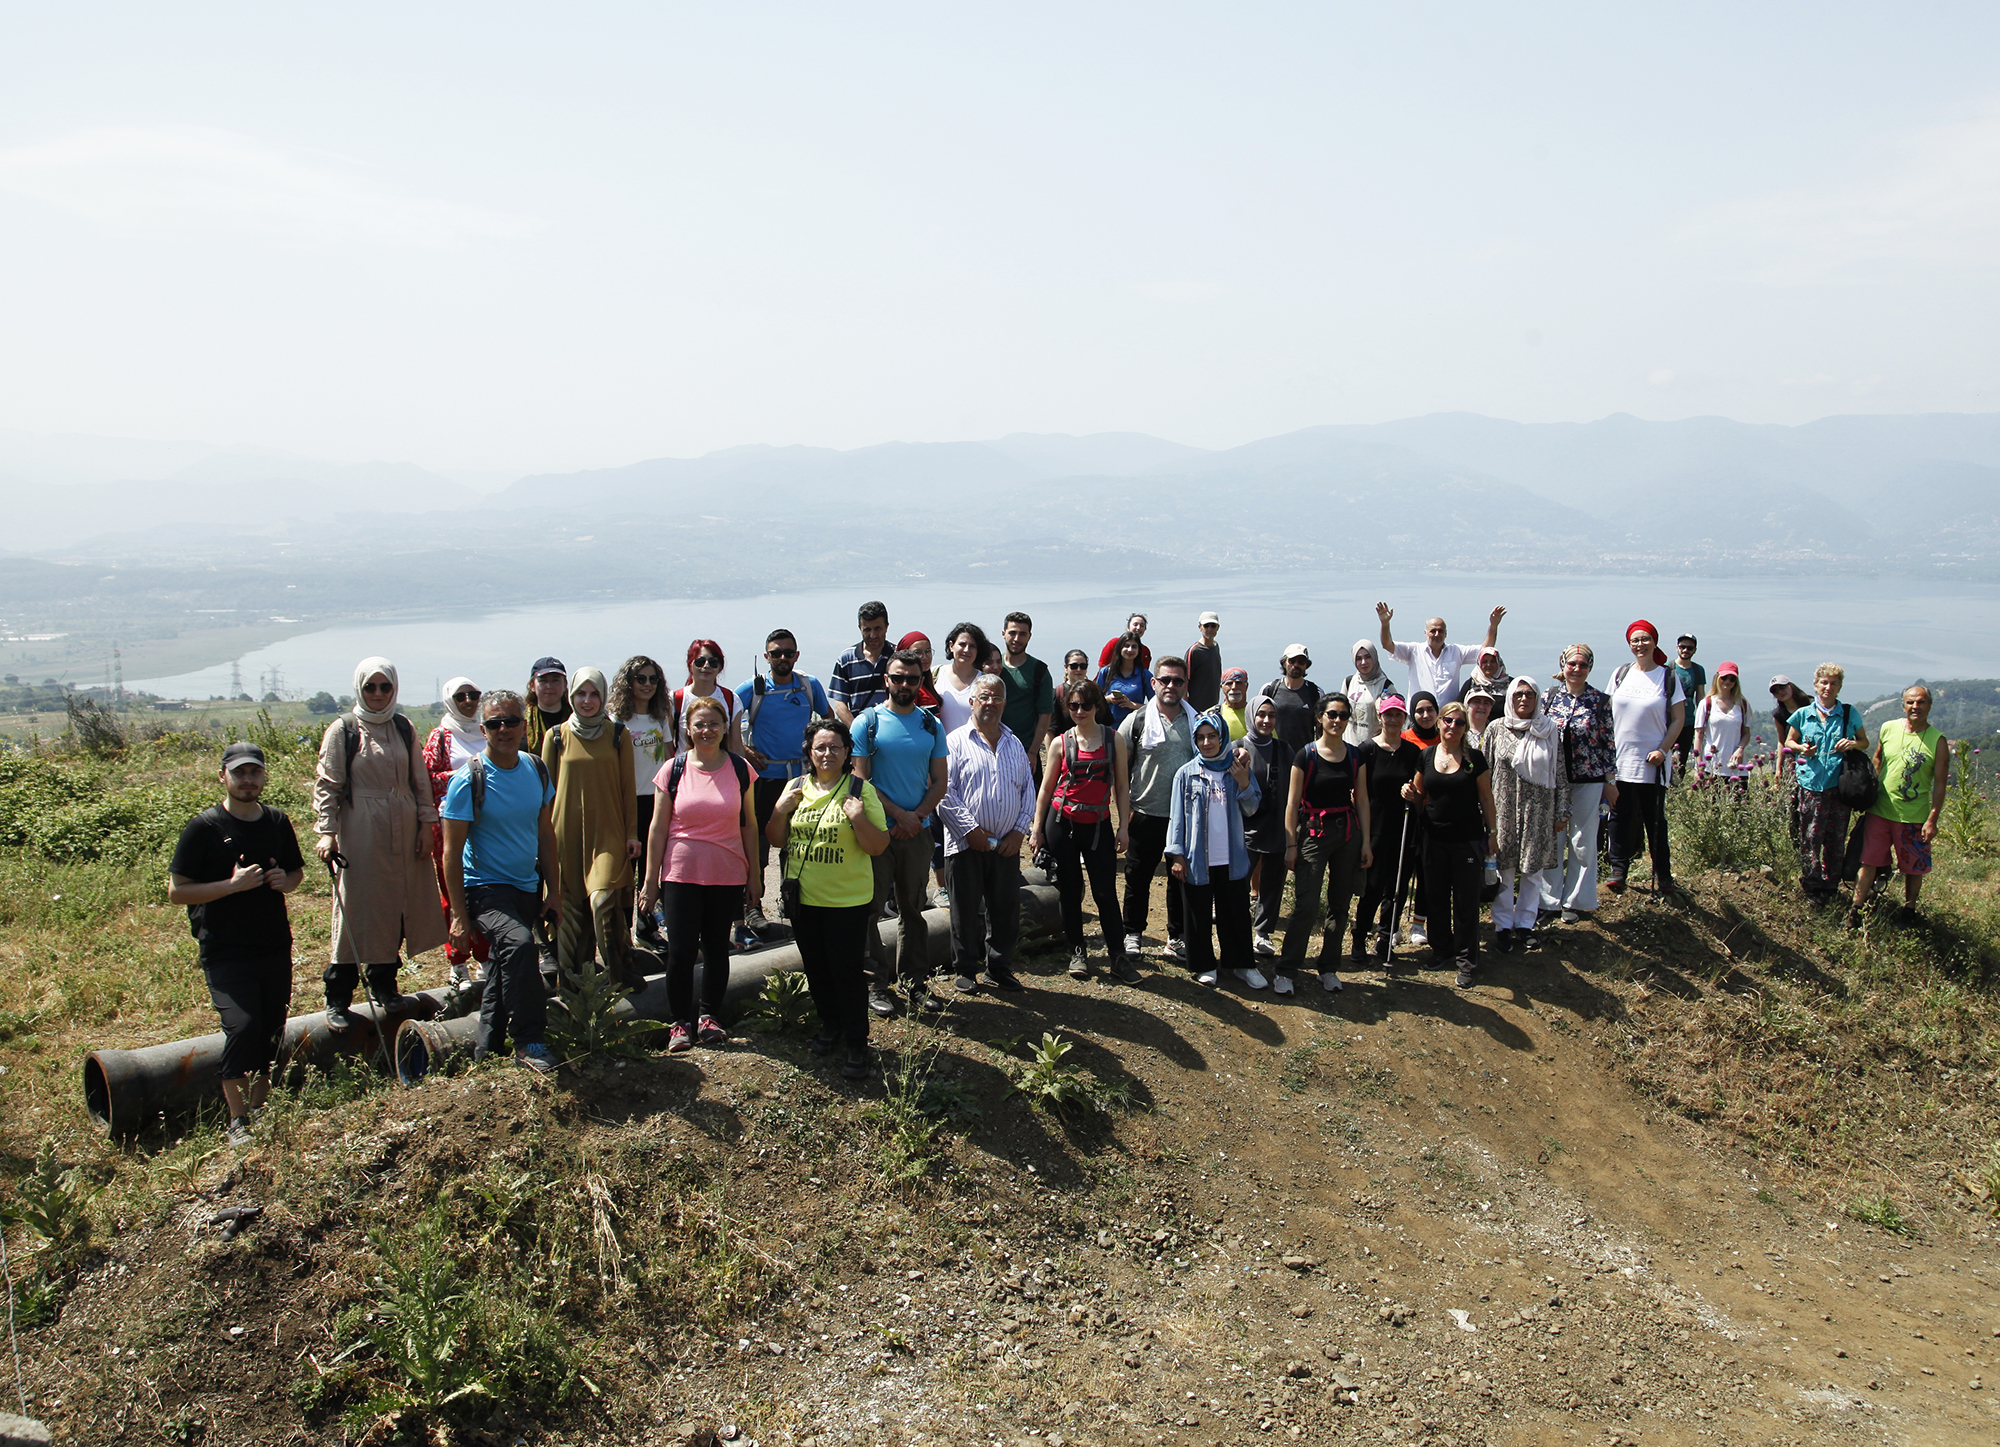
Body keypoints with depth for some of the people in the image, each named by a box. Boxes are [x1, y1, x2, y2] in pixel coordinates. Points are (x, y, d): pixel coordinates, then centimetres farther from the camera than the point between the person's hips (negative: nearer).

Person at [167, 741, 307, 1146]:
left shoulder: (277, 822, 9)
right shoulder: (204, 827, -5)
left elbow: (297, 872, 23)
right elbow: (176, 892, -6)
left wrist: (285, 881, -1)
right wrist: (232, 885, -18)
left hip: (275, 946, 5)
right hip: (225, 952, -5)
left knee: (272, 1031, 8)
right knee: (242, 1027, -18)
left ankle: (259, 1109, 26)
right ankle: (237, 1120, -5)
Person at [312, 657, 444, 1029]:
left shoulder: (404, 729, 10)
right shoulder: (343, 730, -1)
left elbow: (420, 781, 14)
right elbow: (327, 785, -4)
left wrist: (426, 824, 7)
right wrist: (325, 832, -13)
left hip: (404, 831, 4)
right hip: (360, 834, -4)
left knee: (396, 911, 8)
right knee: (355, 911, -4)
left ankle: (383, 986, 22)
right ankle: (337, 1001, 3)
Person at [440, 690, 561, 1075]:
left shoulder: (536, 770, 3)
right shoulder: (469, 780, -14)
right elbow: (452, 852, -11)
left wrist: (554, 890, 10)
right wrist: (459, 914, -14)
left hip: (528, 888, 6)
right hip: (485, 888, -6)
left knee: (506, 968, 16)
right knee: (519, 944, -31)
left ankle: (486, 1050, 35)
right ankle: (528, 1042, -21)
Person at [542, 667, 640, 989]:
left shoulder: (618, 734, 4)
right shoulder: (557, 736, 6)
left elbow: (628, 787, 6)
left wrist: (632, 832, 2)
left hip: (608, 831, -1)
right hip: (568, 831, 1)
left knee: (603, 897, -16)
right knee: (571, 902, 4)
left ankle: (615, 968, -2)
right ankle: (573, 971, 18)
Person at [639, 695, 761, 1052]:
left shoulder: (739, 769, 2)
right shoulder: (673, 770, -1)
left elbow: (749, 825, 7)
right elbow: (658, 828, 1)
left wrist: (754, 875, 6)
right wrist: (650, 879, 0)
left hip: (727, 875, 1)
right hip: (681, 873, -1)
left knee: (716, 947, 10)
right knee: (680, 950, -2)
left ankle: (709, 1016, 25)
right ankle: (681, 1022, 12)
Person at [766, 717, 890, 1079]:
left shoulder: (861, 790, -7)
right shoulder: (795, 787, 6)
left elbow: (878, 846, -9)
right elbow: (776, 841, 9)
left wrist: (859, 819, -25)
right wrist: (779, 810, -9)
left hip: (848, 900, -5)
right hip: (803, 897, 5)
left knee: (848, 971, -2)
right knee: (815, 968, 16)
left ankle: (857, 1046, 9)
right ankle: (830, 1026, 37)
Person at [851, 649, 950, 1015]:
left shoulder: (931, 725, 9)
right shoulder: (868, 722, -2)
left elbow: (939, 781, 8)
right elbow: (861, 779, -7)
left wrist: (917, 816, -8)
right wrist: (899, 815, -12)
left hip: (917, 830, 3)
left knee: (913, 908, 11)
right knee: (870, 908, -1)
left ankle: (914, 982, 19)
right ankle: (876, 985, 8)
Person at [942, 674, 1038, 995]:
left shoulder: (1015, 744, 14)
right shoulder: (956, 742, -3)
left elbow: (1028, 790, 13)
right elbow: (944, 792, -9)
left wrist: (1020, 831, 1)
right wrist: (970, 830, -14)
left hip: (1007, 845, 4)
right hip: (966, 844, -4)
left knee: (1006, 910, 9)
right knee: (966, 911, 5)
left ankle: (999, 967, 22)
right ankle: (967, 971, 18)